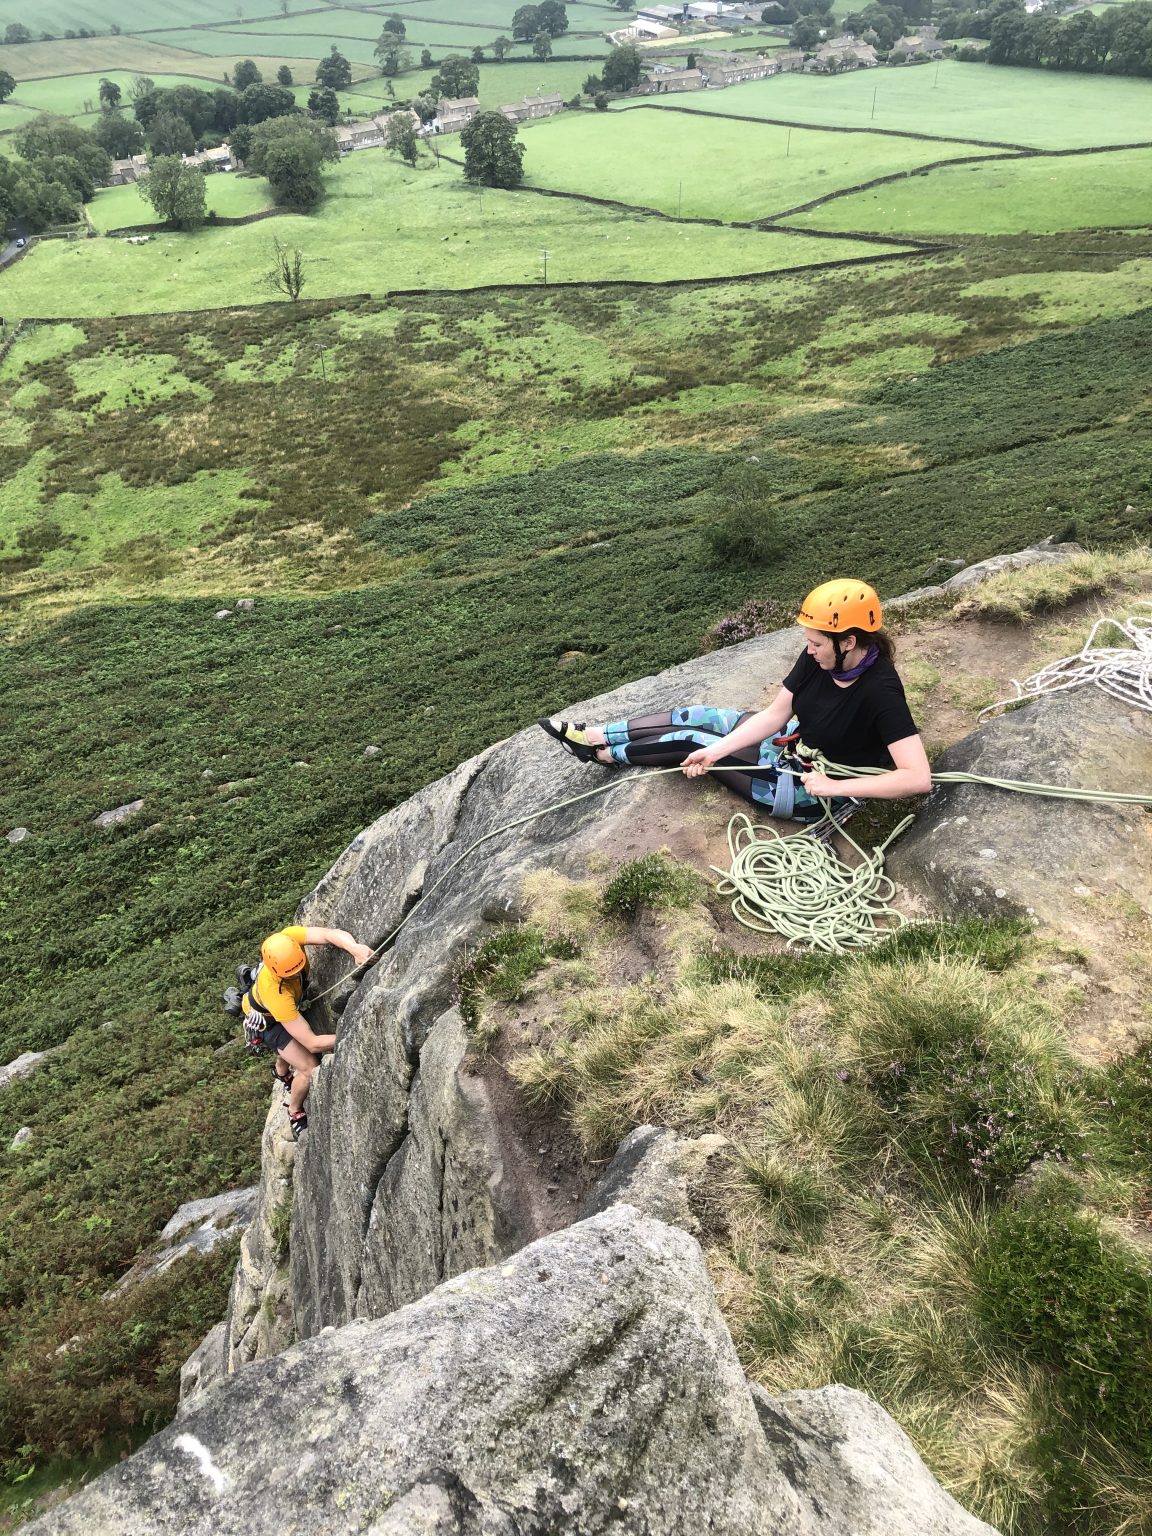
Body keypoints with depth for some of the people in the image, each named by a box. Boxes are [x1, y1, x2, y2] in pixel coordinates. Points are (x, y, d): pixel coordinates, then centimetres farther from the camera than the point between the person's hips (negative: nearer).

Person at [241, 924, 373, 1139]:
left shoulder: (287, 938, -39)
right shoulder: (275, 992, -48)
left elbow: (330, 934, -48)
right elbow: (313, 1044, -45)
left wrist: (356, 949, -67)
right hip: (266, 1020, -6)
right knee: (310, 1069, -13)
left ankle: (281, 1071, 68)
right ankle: (295, 1114, 18)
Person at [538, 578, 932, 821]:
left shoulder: (880, 692, -32)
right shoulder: (819, 659, -12)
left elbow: (919, 778, -35)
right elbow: (775, 714, -7)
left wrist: (836, 787, -36)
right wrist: (716, 750, -16)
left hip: (813, 791, -7)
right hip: (793, 743, 7)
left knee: (691, 740, -6)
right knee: (694, 717, 2)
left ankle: (604, 754, 18)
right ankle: (595, 736, 15)